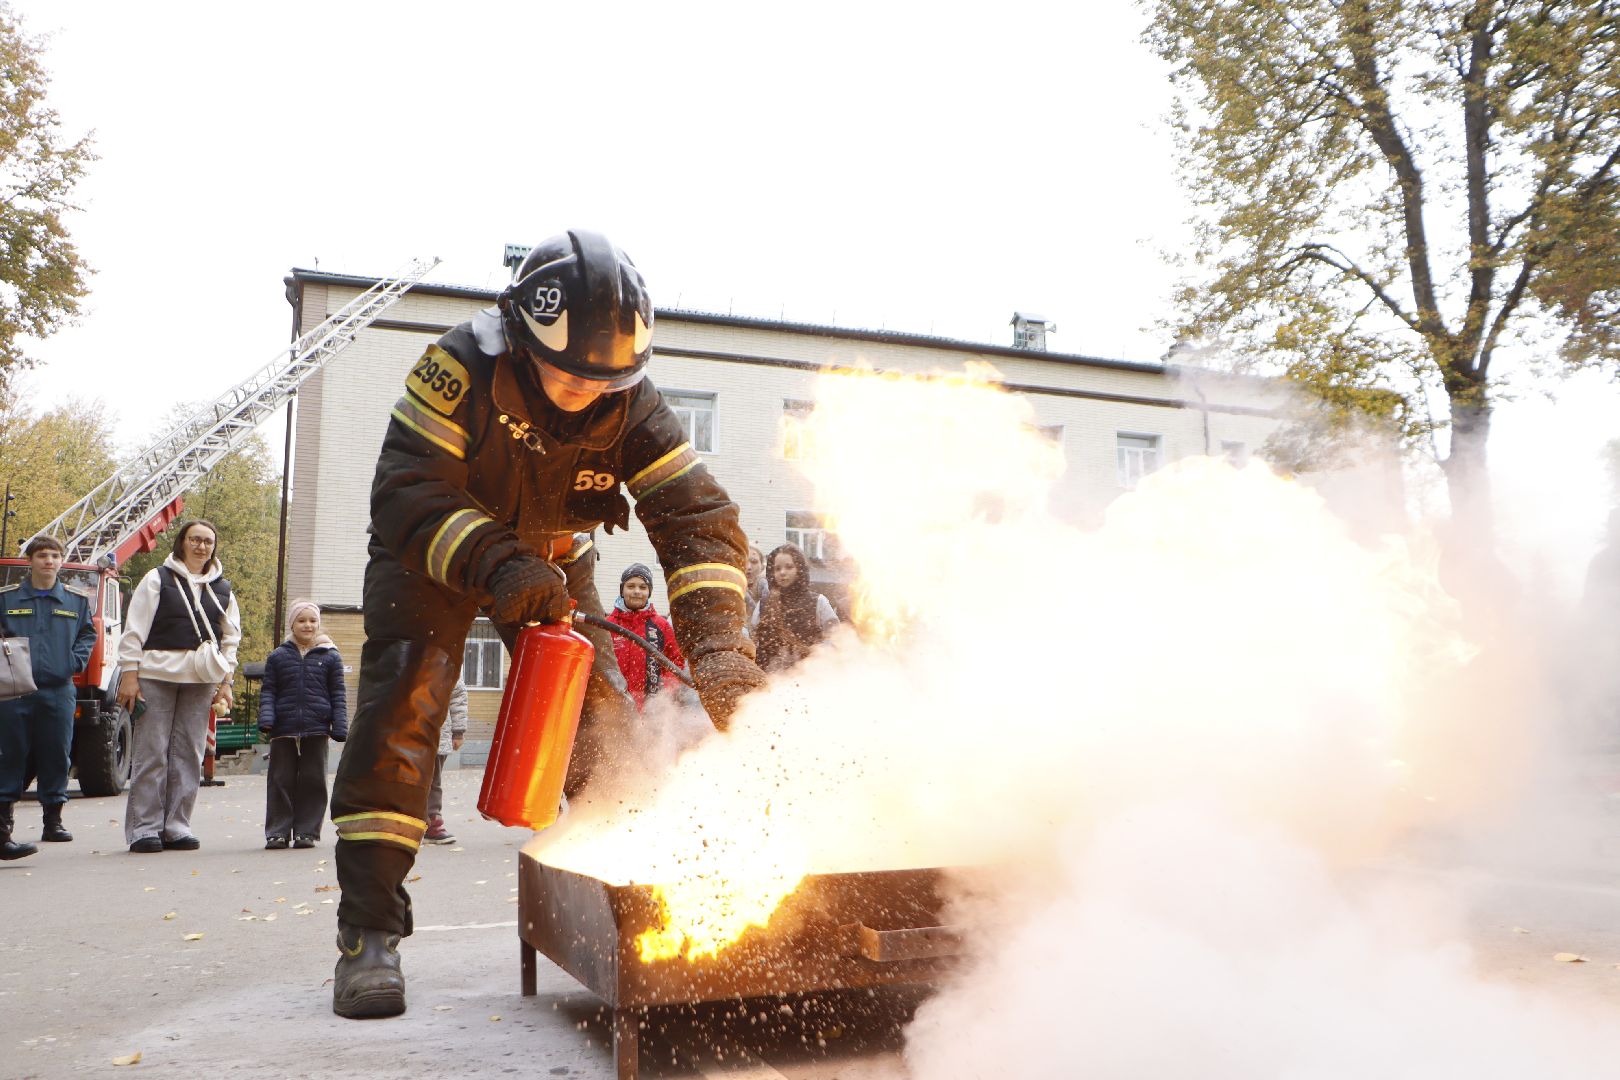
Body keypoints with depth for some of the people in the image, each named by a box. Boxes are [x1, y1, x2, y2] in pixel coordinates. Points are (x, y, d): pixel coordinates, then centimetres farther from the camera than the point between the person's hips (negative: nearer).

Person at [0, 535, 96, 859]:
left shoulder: (76, 601, 10)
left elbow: (88, 634, 16)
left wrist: (76, 661, 1)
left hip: (59, 690, 2)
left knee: (57, 756, 6)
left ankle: (53, 820, 17)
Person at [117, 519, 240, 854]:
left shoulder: (222, 590, 14)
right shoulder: (157, 579, 3)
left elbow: (231, 639, 16)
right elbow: (134, 629, 0)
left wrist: (225, 682, 10)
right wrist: (129, 674, -6)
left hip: (202, 680, 3)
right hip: (157, 675, -3)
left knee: (189, 754, 3)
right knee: (152, 752, -3)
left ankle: (176, 827, 9)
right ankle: (144, 828, 3)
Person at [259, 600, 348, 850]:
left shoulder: (330, 656, 6)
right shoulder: (277, 656, 9)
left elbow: (338, 694, 6)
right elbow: (267, 691, 8)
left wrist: (339, 726, -3)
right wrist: (266, 718, -8)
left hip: (316, 728, -1)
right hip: (284, 729, 1)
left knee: (312, 781, 3)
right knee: (280, 781, 4)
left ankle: (307, 831, 10)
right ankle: (278, 832, 11)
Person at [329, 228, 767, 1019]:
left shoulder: (632, 405, -21)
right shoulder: (460, 369, -31)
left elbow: (697, 516, -26)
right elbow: (404, 493, -36)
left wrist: (716, 642, -41)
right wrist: (493, 563, -53)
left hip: (552, 564, 3)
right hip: (433, 556, -3)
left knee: (604, 722, -6)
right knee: (401, 708, -19)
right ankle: (369, 931, -12)